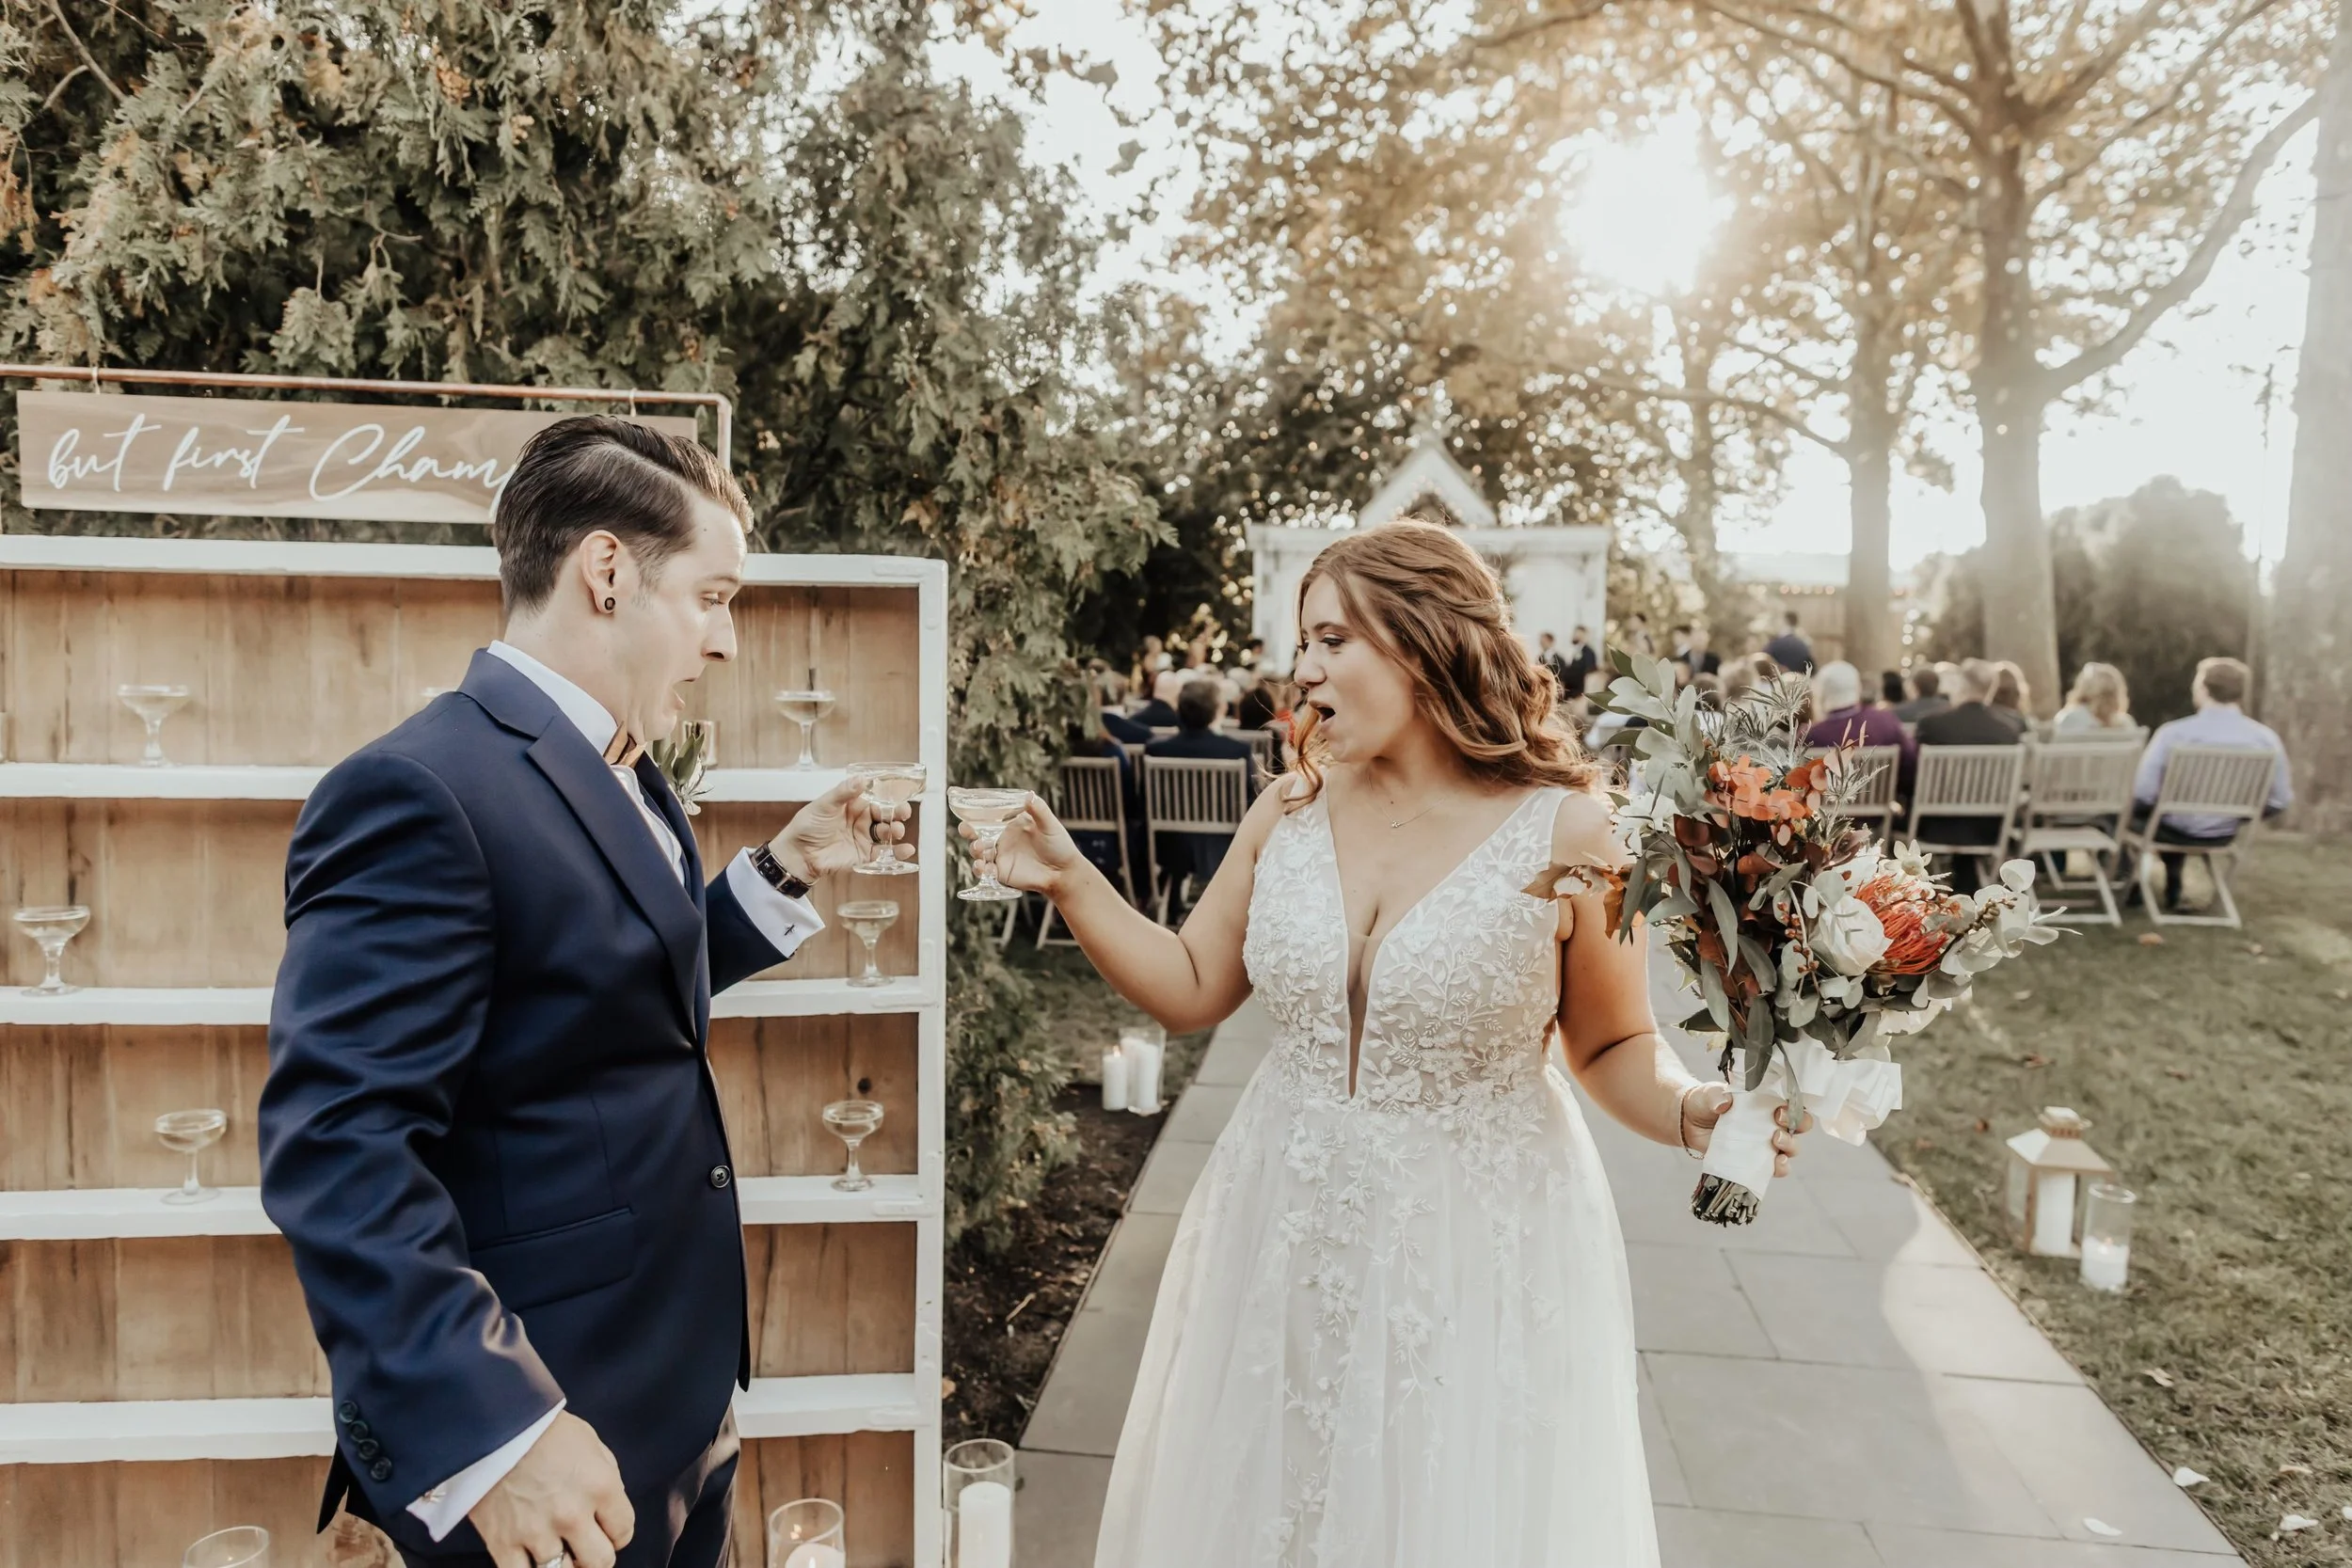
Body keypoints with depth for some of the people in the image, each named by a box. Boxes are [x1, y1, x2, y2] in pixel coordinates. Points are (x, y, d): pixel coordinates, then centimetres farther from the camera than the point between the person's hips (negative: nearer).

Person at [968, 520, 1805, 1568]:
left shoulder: (1569, 831, -14)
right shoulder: (1287, 815, -2)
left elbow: (1613, 1047, -4)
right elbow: (1192, 989, 5)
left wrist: (1693, 1109, -23)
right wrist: (1070, 883, -3)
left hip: (1476, 1244, -4)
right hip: (1285, 1234, 4)